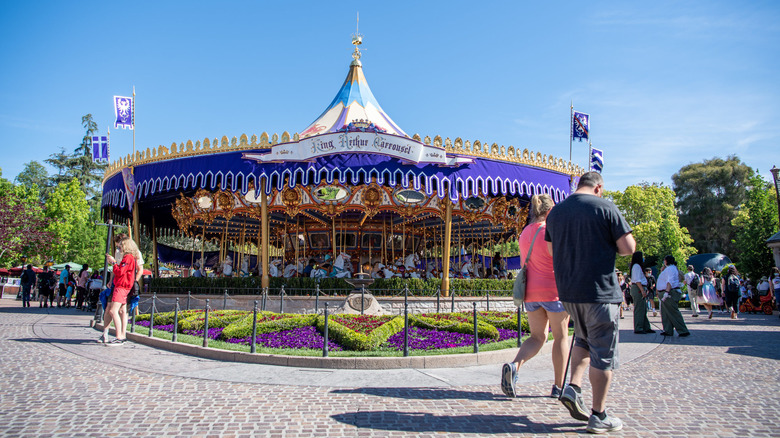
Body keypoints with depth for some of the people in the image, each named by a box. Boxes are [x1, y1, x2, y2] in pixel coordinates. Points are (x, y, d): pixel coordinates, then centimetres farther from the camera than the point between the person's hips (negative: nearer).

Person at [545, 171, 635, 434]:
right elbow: (628, 248, -11)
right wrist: (610, 247, 9)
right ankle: (599, 416, 11)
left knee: (584, 339, 26)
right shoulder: (605, 207, -8)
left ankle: (573, 388, 11)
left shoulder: (555, 212, 8)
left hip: (567, 291, 6)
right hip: (600, 290, -6)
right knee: (603, 352, 4)